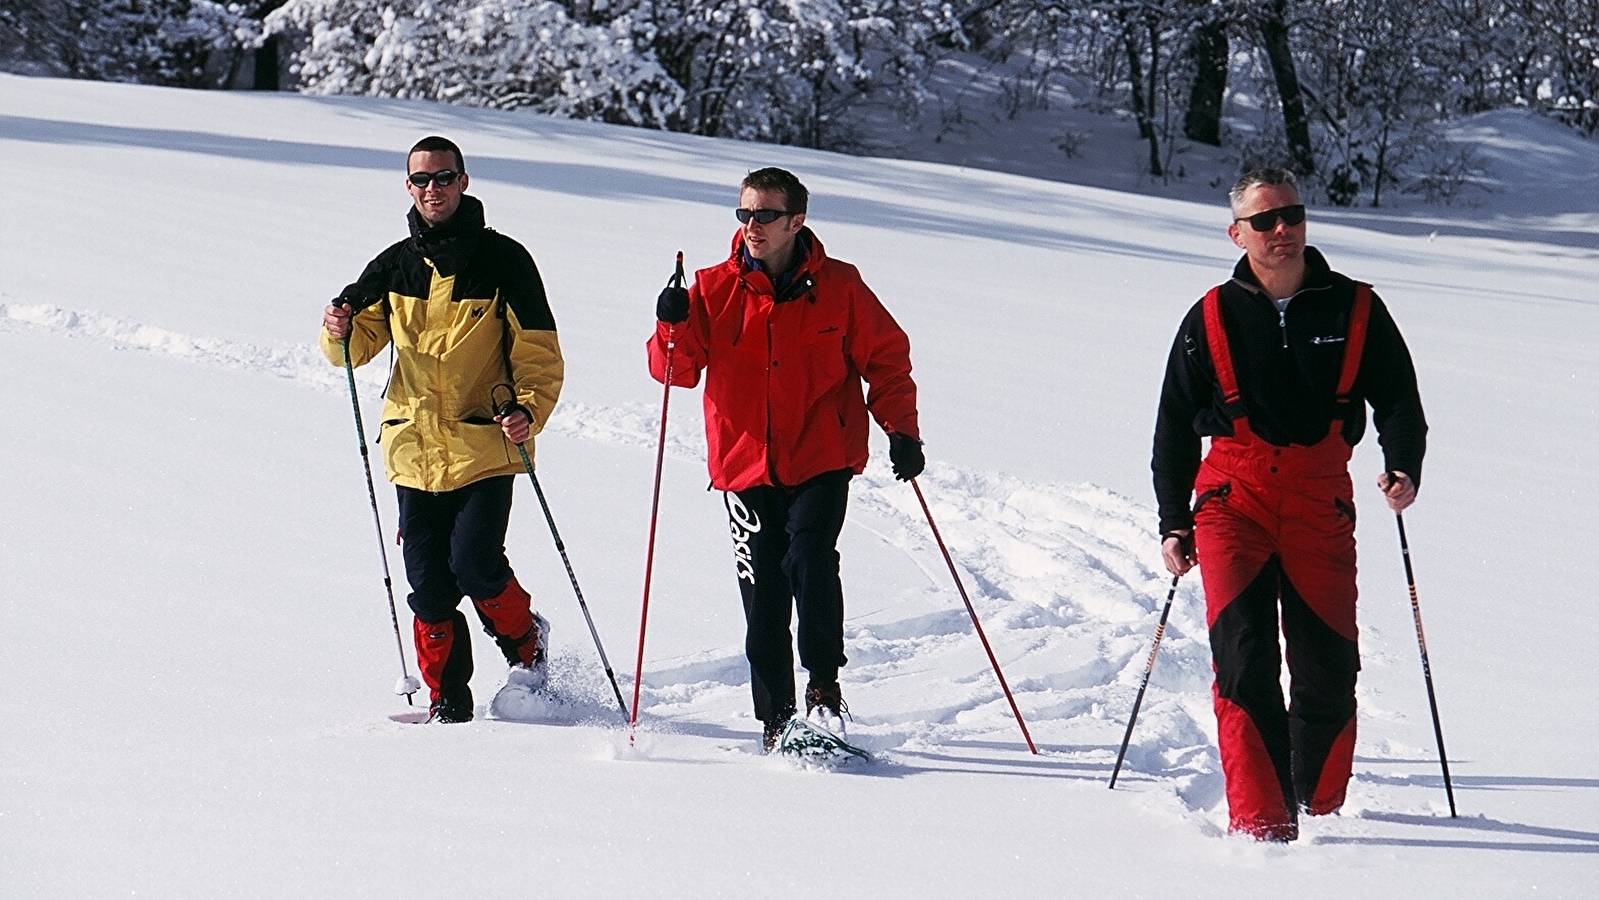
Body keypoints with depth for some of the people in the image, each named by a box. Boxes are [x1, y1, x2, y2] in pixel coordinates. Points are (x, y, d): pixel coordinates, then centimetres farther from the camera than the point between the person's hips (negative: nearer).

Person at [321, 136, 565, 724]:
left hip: (486, 447, -3)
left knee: (474, 563, -14)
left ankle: (525, 639, 15)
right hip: (416, 449, 3)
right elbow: (362, 340, 15)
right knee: (429, 583, 1)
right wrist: (342, 332, -9)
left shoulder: (503, 261, -1)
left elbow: (539, 353, 1)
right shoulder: (395, 267, 10)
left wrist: (529, 410, -16)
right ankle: (446, 698, 14)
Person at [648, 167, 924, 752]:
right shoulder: (716, 289, 3)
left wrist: (901, 430, -2)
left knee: (810, 557, -23)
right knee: (762, 595, 1)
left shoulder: (838, 288, 1)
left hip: (822, 461, -2)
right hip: (747, 463, 2)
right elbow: (679, 370, 1)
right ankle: (775, 717, 13)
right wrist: (674, 327, -19)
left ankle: (824, 685, -8)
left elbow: (886, 359, 8)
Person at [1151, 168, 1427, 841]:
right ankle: (1260, 821, -19)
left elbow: (1397, 399, 10)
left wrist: (1403, 468, -10)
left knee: (1328, 671, 1)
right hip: (1233, 502, -1)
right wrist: (1174, 524, 10)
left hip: (1321, 507, 1)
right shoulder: (1212, 319, 7)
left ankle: (1321, 809, 21)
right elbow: (1174, 426, 15)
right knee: (1244, 661, -16)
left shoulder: (1355, 311, 6)